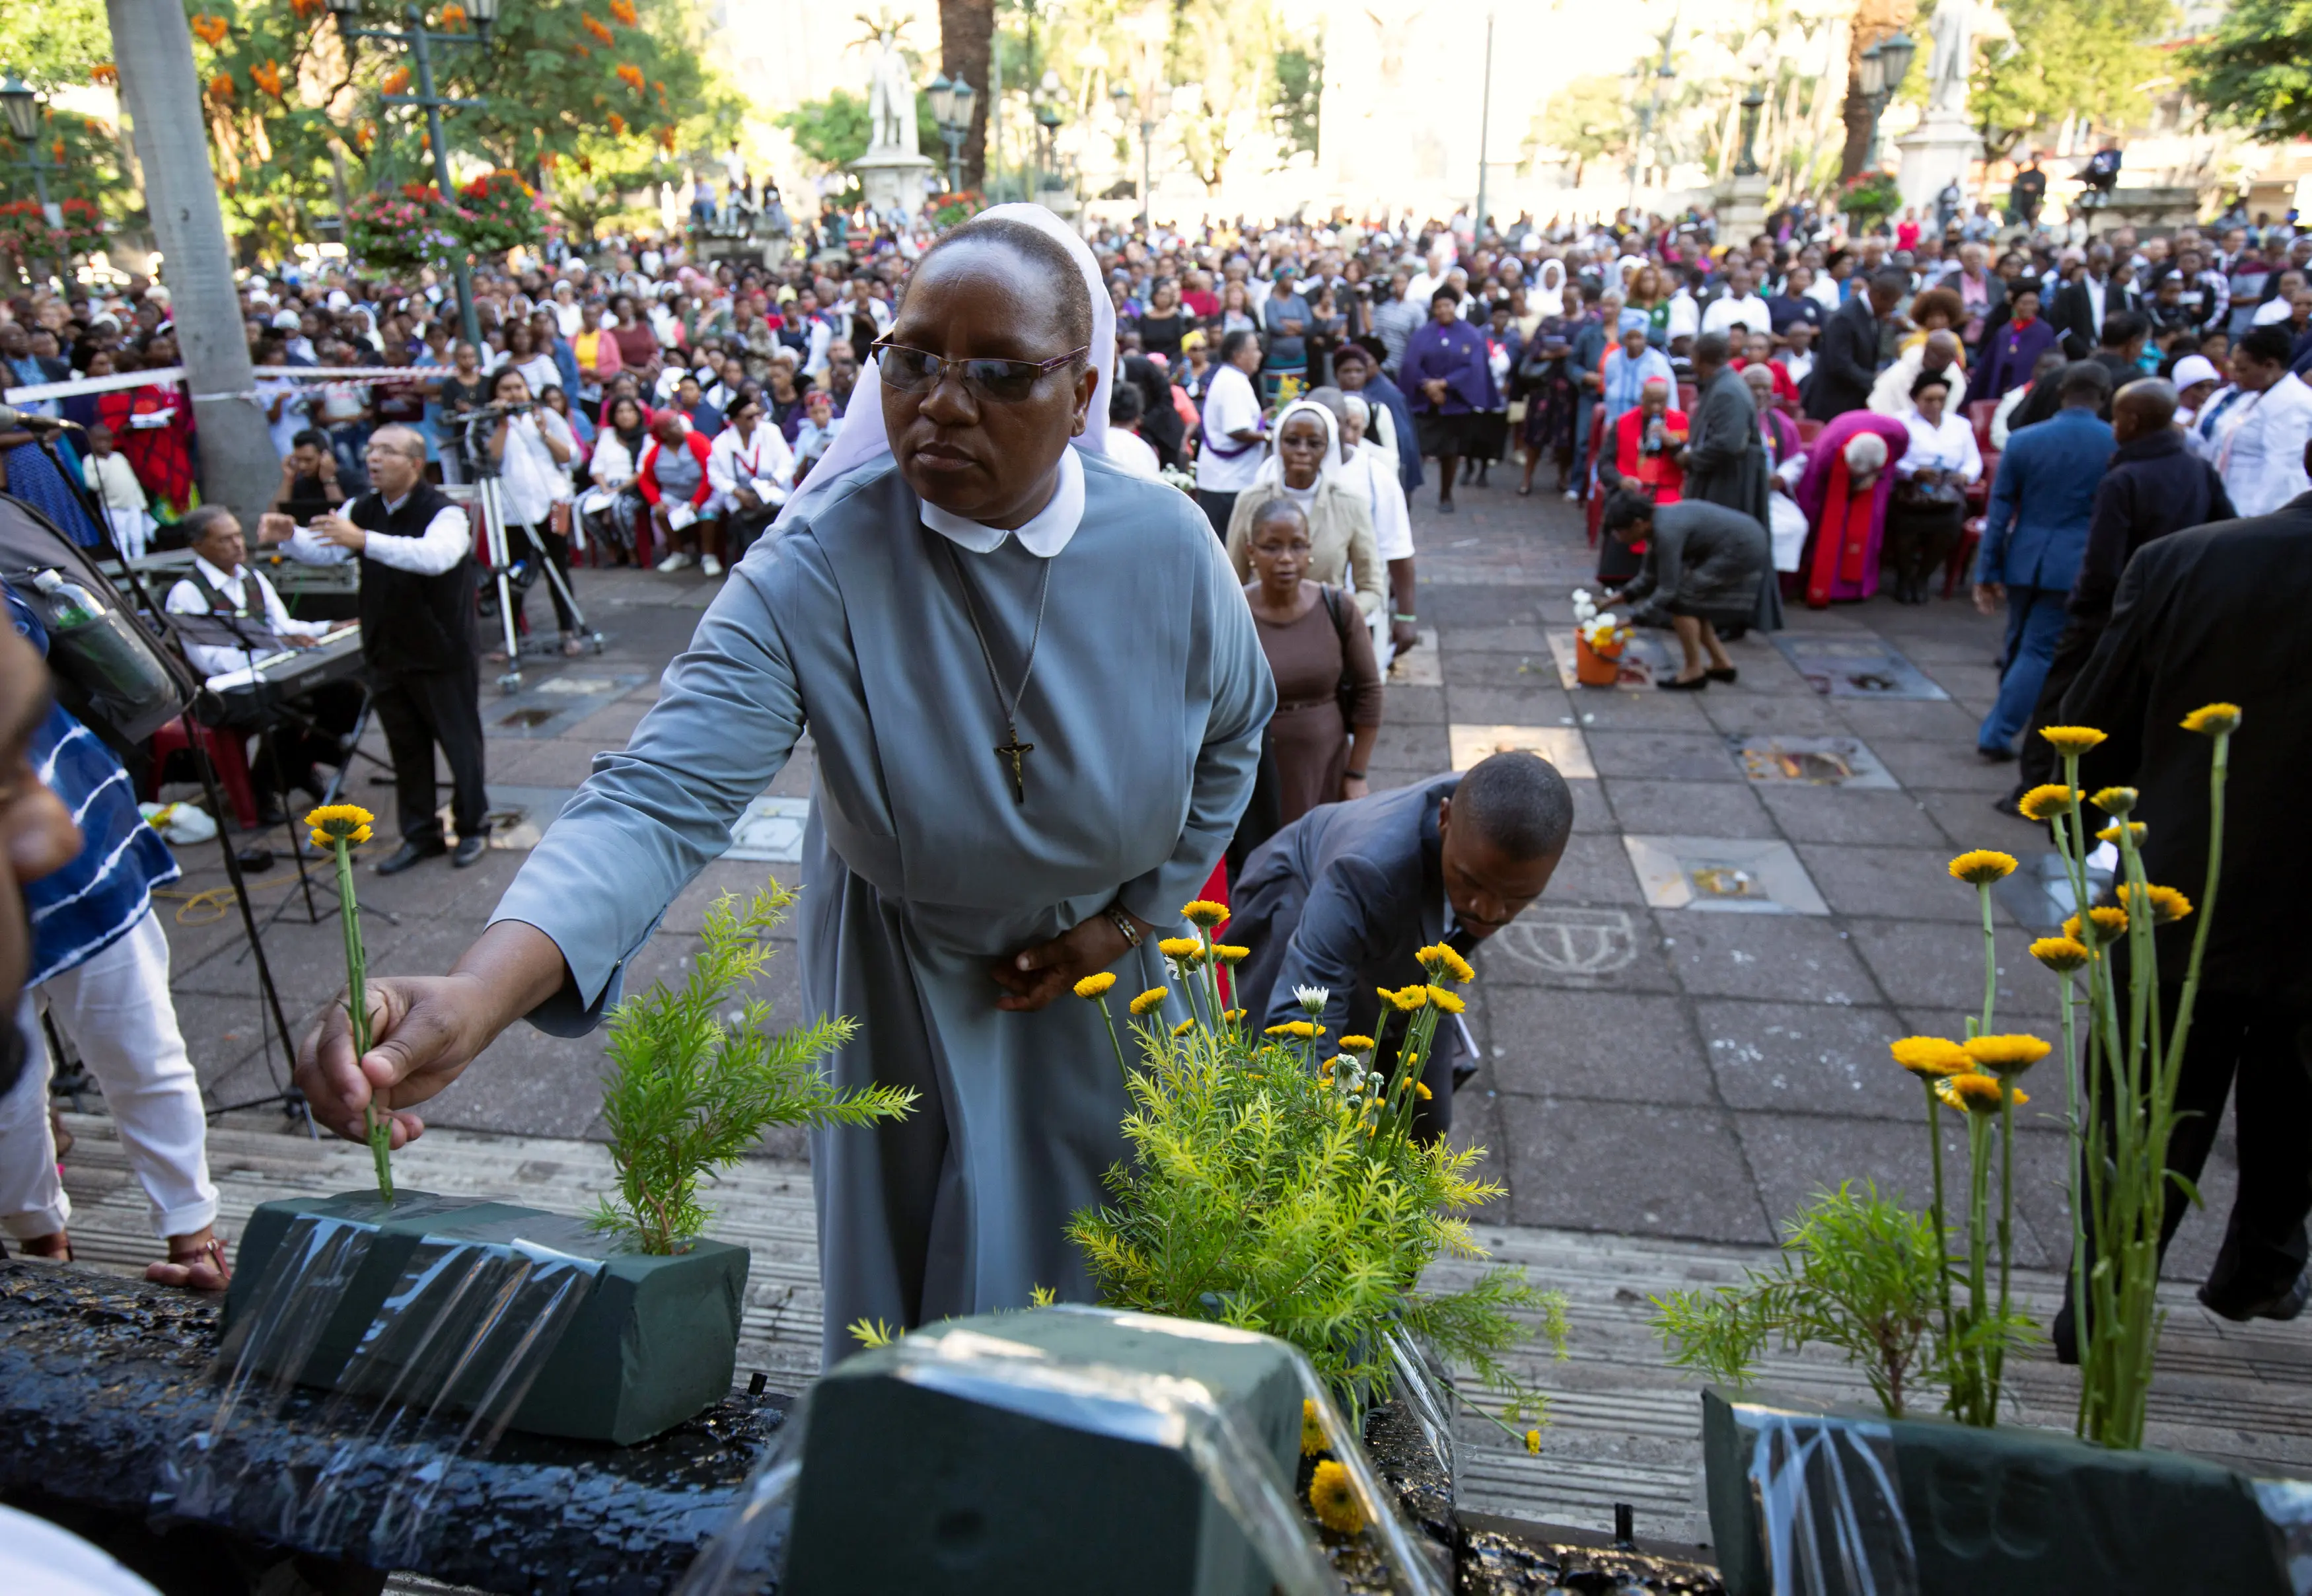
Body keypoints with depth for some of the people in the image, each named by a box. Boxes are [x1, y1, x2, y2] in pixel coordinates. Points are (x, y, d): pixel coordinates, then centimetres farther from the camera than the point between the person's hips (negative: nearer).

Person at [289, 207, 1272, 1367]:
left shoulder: (1166, 546, -17)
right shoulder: (819, 569, -28)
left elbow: (1232, 735, 1)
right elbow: (664, 796, -39)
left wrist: (1132, 918, -5)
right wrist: (478, 994, -55)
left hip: (1109, 978, 3)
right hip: (906, 993, -2)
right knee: (918, 1291, 13)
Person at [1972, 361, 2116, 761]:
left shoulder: (2023, 440, 0)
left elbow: (2000, 509, 1)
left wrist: (1987, 572, 5)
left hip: (2023, 561, 3)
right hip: (2077, 567, -3)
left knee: (2020, 645, 19)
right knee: (2039, 651, 1)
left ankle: (2003, 727, 33)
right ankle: (1997, 734, -4)